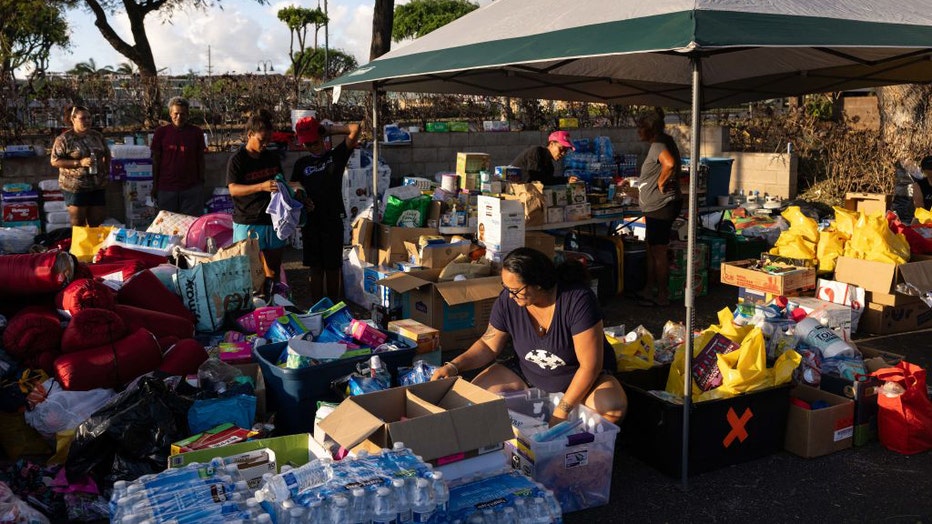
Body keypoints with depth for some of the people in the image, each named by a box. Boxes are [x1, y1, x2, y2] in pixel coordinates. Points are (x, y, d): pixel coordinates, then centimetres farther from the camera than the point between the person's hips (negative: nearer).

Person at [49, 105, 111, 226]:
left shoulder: (97, 136, 8)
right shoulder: (64, 139, -8)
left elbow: (107, 154, 21)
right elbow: (55, 161, -12)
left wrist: (106, 172, 7)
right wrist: (79, 163, -20)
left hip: (98, 186, 5)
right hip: (75, 187, -5)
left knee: (97, 221, 9)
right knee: (78, 223, 1)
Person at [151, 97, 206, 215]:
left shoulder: (196, 132, 3)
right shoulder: (161, 132, 2)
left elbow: (200, 160, 8)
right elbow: (156, 161, 6)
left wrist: (201, 183, 6)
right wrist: (155, 186, 5)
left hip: (192, 188, 0)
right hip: (166, 189, 0)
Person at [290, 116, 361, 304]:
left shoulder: (336, 156, 2)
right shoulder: (301, 164, 11)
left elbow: (355, 130, -9)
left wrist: (330, 130, -3)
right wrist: (302, 200, -11)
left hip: (333, 220, -2)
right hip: (311, 220, 3)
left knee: (333, 267, 6)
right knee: (316, 268, 8)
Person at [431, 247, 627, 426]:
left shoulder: (577, 300, -28)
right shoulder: (507, 300, -15)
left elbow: (590, 365, -25)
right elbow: (489, 345, 0)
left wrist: (562, 411, -30)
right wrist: (454, 366, -16)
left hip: (583, 378, -3)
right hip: (529, 376, 4)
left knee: (613, 407, -34)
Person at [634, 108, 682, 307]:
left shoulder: (658, 145, -18)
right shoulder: (664, 141, 14)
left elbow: (669, 164, -39)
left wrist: (661, 183, -23)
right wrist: (644, 189, 25)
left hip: (662, 206, -11)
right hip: (656, 207, 11)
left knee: (658, 252, -2)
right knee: (652, 250, 18)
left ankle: (663, 296, 6)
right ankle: (649, 289, 27)